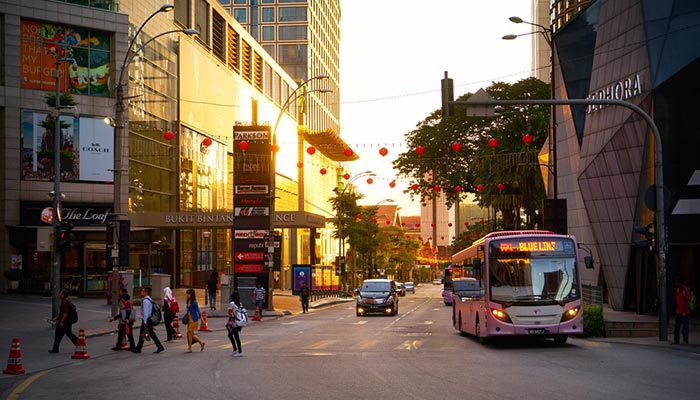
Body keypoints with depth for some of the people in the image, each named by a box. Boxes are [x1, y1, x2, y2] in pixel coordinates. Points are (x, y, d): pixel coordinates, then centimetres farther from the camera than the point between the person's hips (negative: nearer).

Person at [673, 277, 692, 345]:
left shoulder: (686, 290, -12)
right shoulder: (678, 289, 12)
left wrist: (685, 312, -18)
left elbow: (688, 302, -14)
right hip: (678, 312, 8)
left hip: (685, 313, -8)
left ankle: (685, 341, 2)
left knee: (685, 327, -3)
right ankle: (676, 340, 8)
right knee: (676, 327, 5)